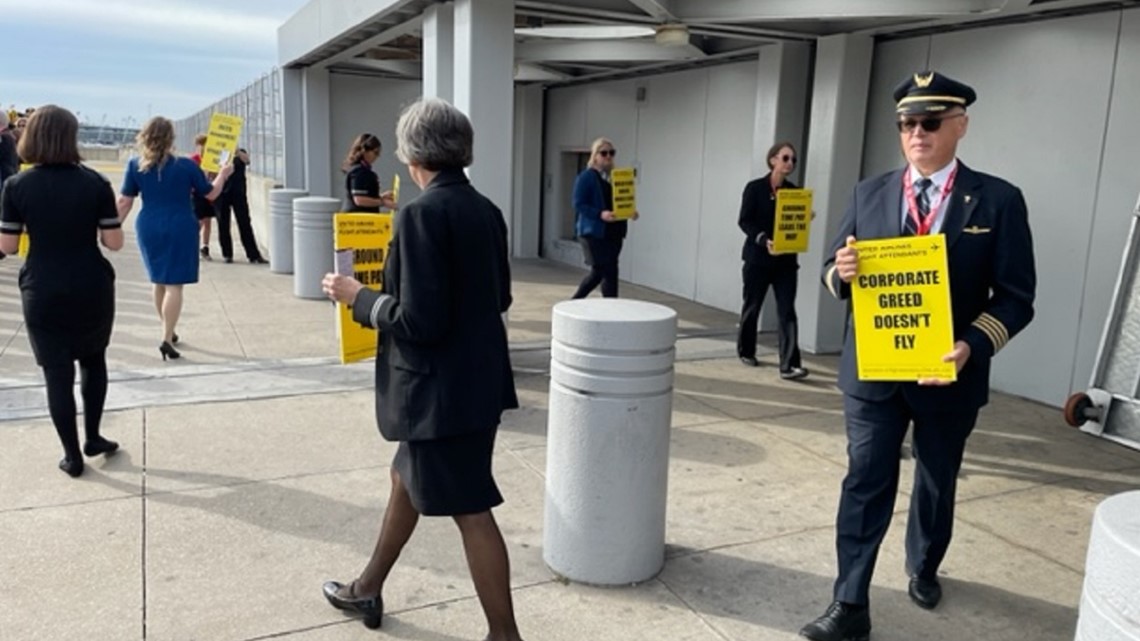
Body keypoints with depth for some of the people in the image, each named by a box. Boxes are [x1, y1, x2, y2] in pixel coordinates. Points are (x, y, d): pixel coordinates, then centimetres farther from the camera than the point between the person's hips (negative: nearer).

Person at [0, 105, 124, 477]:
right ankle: (92, 438, 26)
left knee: (57, 373, 8)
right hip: (91, 289, 0)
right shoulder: (95, 183, -8)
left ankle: (72, 455, 17)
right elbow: (114, 243, -7)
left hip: (42, 293, 0)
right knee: (93, 360, 22)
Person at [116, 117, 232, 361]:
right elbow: (211, 193, 4)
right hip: (180, 229, -4)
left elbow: (124, 201, -1)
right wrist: (223, 174, 22)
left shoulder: (135, 166, -2)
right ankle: (166, 339, -11)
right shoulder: (186, 166, -8)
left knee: (159, 281, 19)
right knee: (174, 284, -3)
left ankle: (168, 331, 34)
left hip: (149, 229, 4)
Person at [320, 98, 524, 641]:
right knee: (407, 479, 24)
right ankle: (368, 590, 44)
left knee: (470, 511, 3)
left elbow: (419, 321, -24)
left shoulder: (421, 214, -20)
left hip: (440, 388, -9)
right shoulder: (485, 210, 4)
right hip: (474, 380, 9)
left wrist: (358, 298, -7)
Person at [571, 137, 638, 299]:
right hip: (594, 233, -7)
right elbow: (578, 205, -12)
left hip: (614, 233, 7)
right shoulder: (586, 177, -7)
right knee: (609, 272, -9)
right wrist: (600, 214, -26)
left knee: (599, 272, 12)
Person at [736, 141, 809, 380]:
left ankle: (789, 365, -11)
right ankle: (746, 351, 31)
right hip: (758, 257, -3)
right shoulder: (755, 188, -3)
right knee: (752, 306, 10)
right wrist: (763, 240, -23)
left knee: (787, 310, -7)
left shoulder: (794, 191, 8)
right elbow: (744, 222, -8)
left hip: (786, 259, 3)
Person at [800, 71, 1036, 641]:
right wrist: (841, 272, -19)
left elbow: (1015, 297, -7)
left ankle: (923, 568, 46)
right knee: (865, 484, 0)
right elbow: (835, 275, 6)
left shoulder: (998, 200, -6)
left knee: (936, 483, 20)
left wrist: (972, 345, -24)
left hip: (950, 374, 0)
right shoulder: (869, 193, 2)